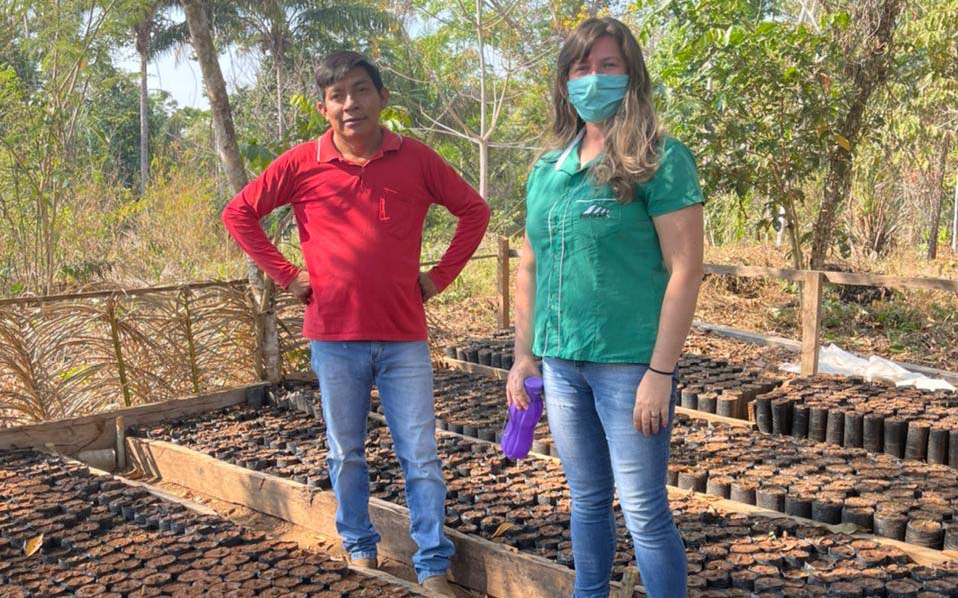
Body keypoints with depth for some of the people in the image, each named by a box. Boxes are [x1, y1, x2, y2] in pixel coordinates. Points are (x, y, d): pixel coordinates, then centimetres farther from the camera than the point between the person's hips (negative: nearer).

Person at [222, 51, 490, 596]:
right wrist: (286, 274, 1)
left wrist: (440, 276, 2)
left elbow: (474, 210, 9)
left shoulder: (416, 159, -1)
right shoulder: (302, 163, -1)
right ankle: (360, 551, 32)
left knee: (421, 457, 3)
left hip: (404, 336, 0)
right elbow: (239, 214, 7)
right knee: (346, 454, 13)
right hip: (334, 336, 1)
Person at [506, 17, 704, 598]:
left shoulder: (660, 159, -7)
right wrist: (524, 355, 13)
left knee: (645, 511, 2)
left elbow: (685, 270, -12)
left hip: (629, 363, -6)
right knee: (587, 499, 18)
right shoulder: (547, 170, 11)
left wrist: (660, 373, -16)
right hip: (561, 363, 6)